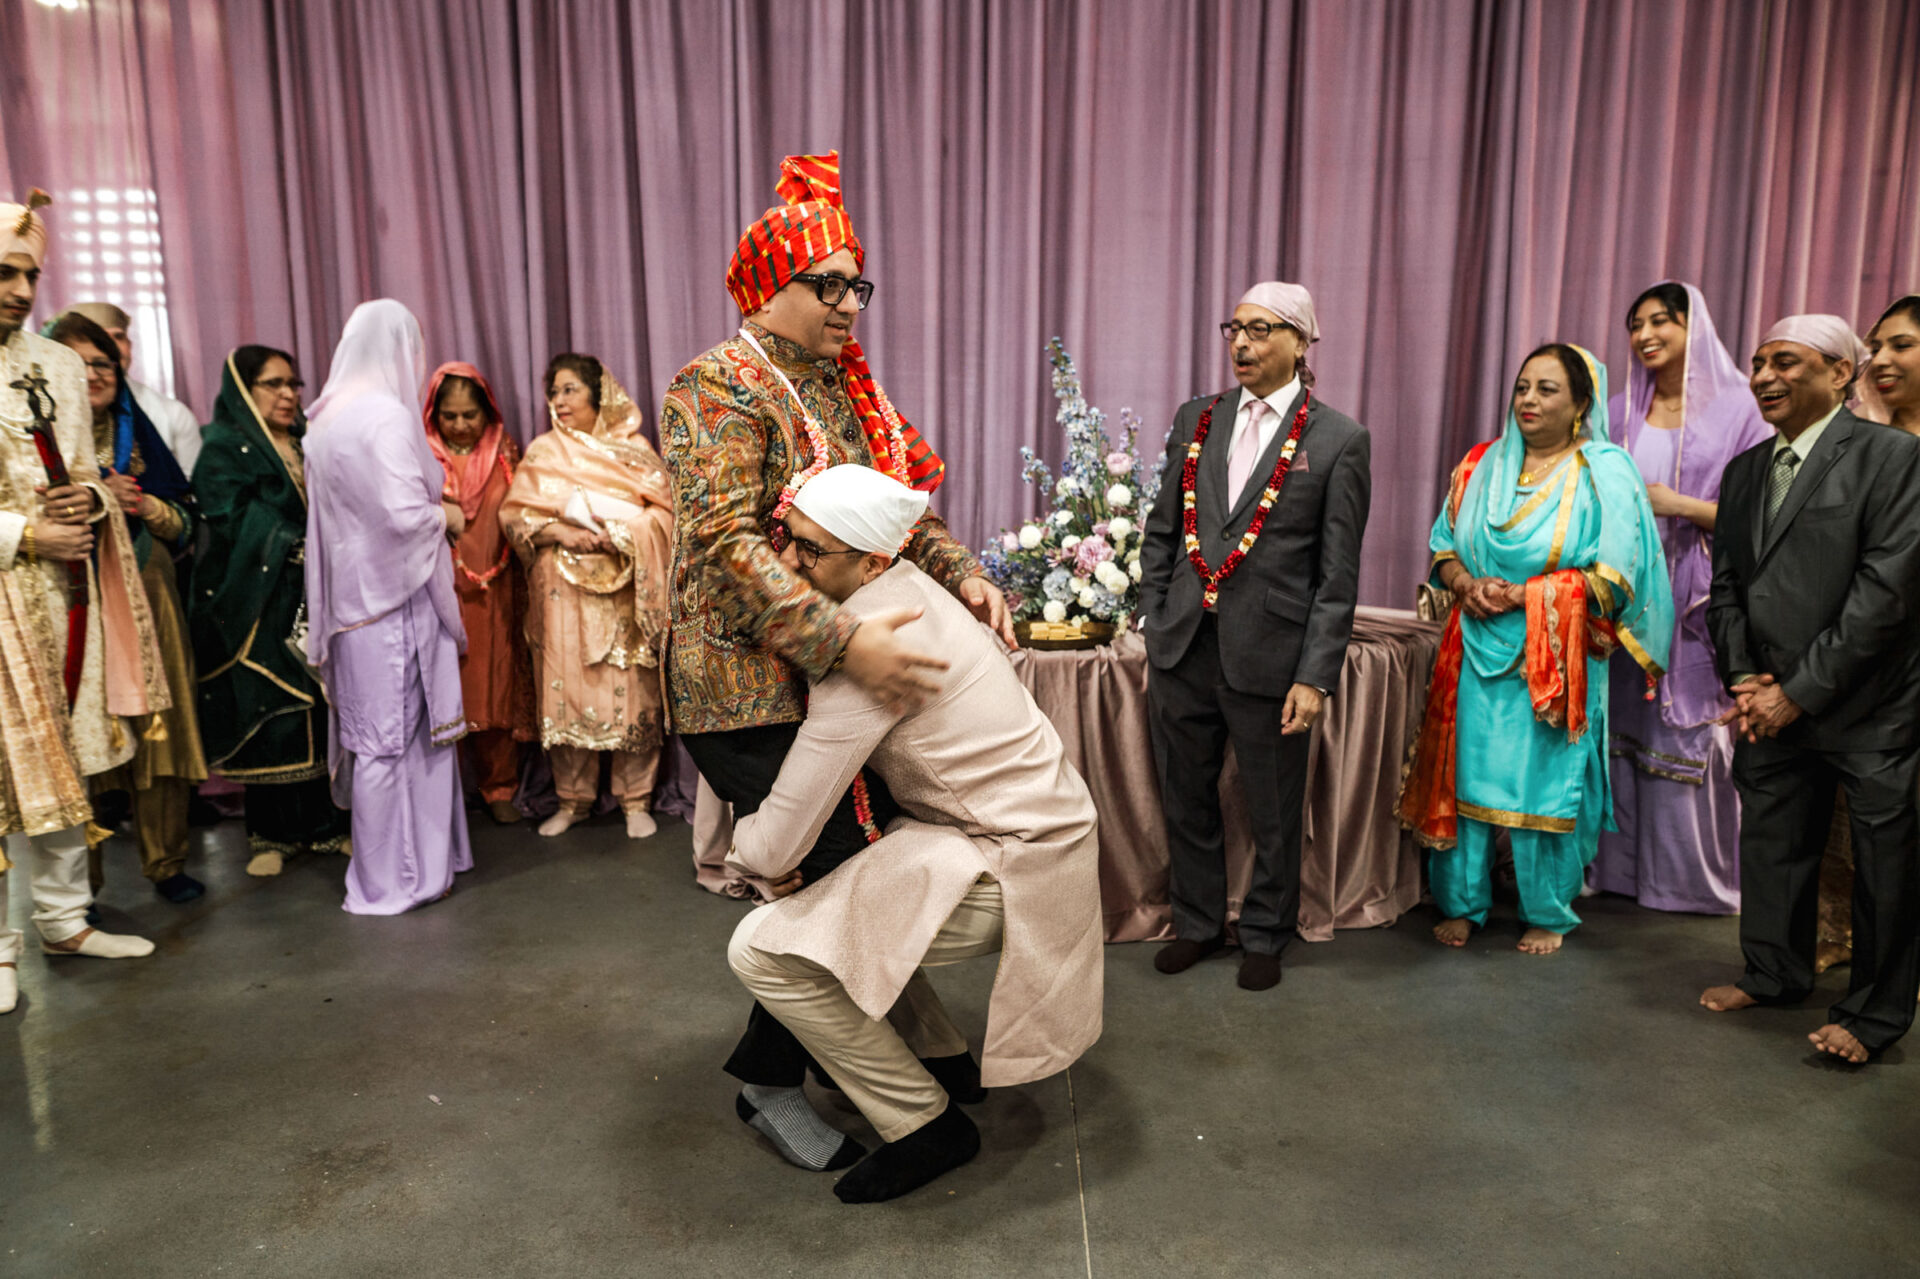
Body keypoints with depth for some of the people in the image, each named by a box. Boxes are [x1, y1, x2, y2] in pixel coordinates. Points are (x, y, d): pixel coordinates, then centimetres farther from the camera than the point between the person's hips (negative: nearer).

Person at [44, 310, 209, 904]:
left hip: (149, 598, 3)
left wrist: (144, 505, -6)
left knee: (159, 729, 3)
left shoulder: (139, 436, 14)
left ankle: (166, 862, 15)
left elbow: (184, 525, 13)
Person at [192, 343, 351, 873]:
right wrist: (297, 547, -19)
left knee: (326, 708, 2)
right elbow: (239, 524, -13)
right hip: (261, 604, -5)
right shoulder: (224, 451, 0)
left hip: (317, 599, 5)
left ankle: (326, 823, 10)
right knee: (269, 714, -2)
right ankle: (273, 833, 9)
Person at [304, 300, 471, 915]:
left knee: (374, 736, 13)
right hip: (393, 597, -9)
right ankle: (391, 882, 9)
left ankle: (419, 861, 24)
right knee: (390, 738, -1)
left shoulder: (327, 419, 13)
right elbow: (405, 514, -21)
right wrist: (448, 515, -2)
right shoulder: (387, 415, -14)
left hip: (352, 599, 9)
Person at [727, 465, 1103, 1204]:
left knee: (761, 949, -10)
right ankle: (937, 1055, 30)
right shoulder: (906, 590, 4)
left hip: (1002, 865, -10)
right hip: (1024, 826, 10)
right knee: (822, 887, 23)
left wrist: (749, 849, 2)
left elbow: (778, 844, -20)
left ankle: (924, 1125, 2)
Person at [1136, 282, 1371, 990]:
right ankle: (1197, 923, 36)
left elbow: (1338, 575, -6)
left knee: (1273, 812, 12)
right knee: (1186, 799, 16)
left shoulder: (1339, 440, -4)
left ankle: (1264, 935, 33)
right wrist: (1155, 632, 6)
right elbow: (1161, 533, 11)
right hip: (1184, 647, 4)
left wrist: (1316, 676, -11)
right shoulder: (1196, 418, 8)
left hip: (1269, 656, -4)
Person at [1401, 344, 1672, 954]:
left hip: (1556, 658, -3)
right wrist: (1467, 585, -9)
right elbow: (1444, 547, 13)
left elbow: (1614, 579, -9)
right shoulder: (1482, 464, 9)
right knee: (1465, 772, 5)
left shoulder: (1606, 471, -2)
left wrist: (1523, 595, -15)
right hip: (1477, 649, 3)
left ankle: (1547, 916, 21)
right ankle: (1461, 904, 21)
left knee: (1547, 784, 2)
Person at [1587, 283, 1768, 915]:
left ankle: (1695, 878, 13)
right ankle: (1618, 865, 18)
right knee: (1622, 727, 7)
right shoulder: (1619, 411, 11)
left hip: (1694, 597, -4)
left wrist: (1678, 505, -14)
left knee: (1688, 737, -1)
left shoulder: (1736, 409, -2)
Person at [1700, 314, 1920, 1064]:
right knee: (1771, 841, 15)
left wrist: (1799, 691, -16)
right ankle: (1774, 973, 34)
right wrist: (1741, 678, -2)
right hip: (1773, 705, 6)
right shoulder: (1745, 469, 10)